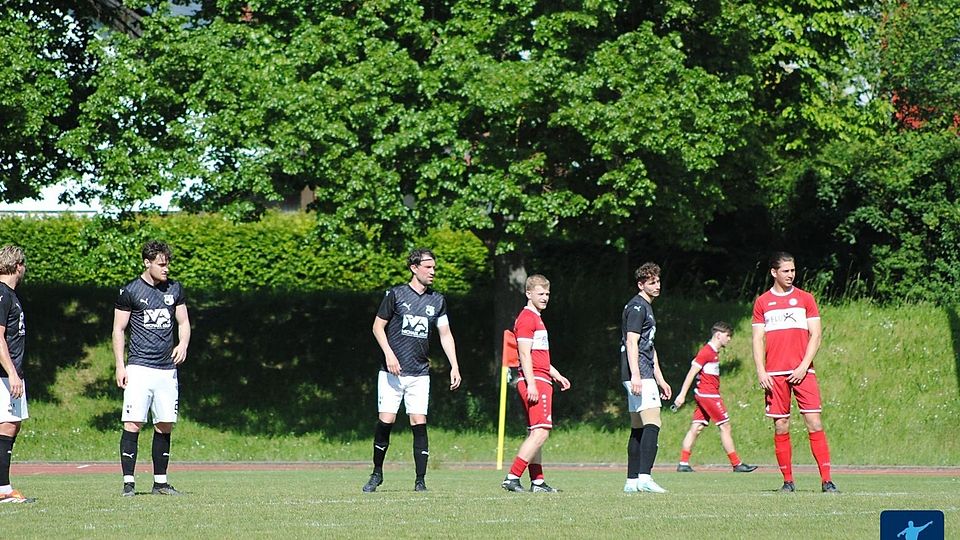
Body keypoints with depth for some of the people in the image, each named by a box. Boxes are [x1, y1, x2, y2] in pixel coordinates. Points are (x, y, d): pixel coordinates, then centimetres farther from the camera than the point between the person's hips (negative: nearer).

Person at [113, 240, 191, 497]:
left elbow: (183, 322, 18)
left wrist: (183, 345, -3)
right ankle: (128, 482, -8)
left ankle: (160, 482, 12)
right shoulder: (130, 291, -2)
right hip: (139, 367, -4)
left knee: (165, 425, 5)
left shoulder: (175, 289, 11)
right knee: (133, 424, -10)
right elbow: (118, 329, 1)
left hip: (167, 368, 5)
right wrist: (120, 365, -6)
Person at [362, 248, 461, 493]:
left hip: (419, 374, 3)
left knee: (419, 422, -5)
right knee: (386, 420, -8)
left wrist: (454, 366, 3)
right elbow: (378, 327, 2)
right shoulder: (395, 294, -1)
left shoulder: (437, 300, 10)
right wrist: (389, 354, -12)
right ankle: (377, 473, 10)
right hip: (392, 371, -3)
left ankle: (420, 480, -1)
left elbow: (445, 334, 13)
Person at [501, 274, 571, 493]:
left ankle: (537, 481, 11)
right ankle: (512, 478, -19)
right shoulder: (526, 318, -10)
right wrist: (531, 384, -23)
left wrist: (556, 375, 30)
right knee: (540, 432, -16)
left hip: (541, 382, 11)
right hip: (534, 382, -11)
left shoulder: (536, 319, 23)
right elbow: (525, 354, -17)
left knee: (536, 433, 10)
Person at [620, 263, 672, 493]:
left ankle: (632, 481, 10)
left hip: (645, 375, 10)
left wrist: (660, 379, 30)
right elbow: (631, 342, -17)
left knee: (638, 428, 9)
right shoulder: (637, 307, -8)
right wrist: (635, 375, -26)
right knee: (652, 423, -18)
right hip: (638, 375, -10)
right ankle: (644, 477, -25)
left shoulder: (647, 307, 23)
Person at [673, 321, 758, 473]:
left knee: (696, 428, 5)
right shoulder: (707, 352, -12)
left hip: (703, 395, 10)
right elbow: (692, 373, -15)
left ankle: (683, 464, 3)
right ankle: (737, 464, -1)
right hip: (708, 394, -10)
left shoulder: (713, 352, 17)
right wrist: (682, 395, -18)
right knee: (725, 427, -5)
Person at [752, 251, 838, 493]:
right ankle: (787, 481, 6)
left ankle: (826, 480, -9)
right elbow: (758, 339, 8)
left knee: (814, 423, -8)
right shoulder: (762, 302, 10)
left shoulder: (805, 299, 9)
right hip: (774, 374, 1)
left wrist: (803, 366, -7)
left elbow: (815, 335, 4)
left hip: (803, 371, -1)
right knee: (781, 427, 0)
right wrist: (760, 371, -4)